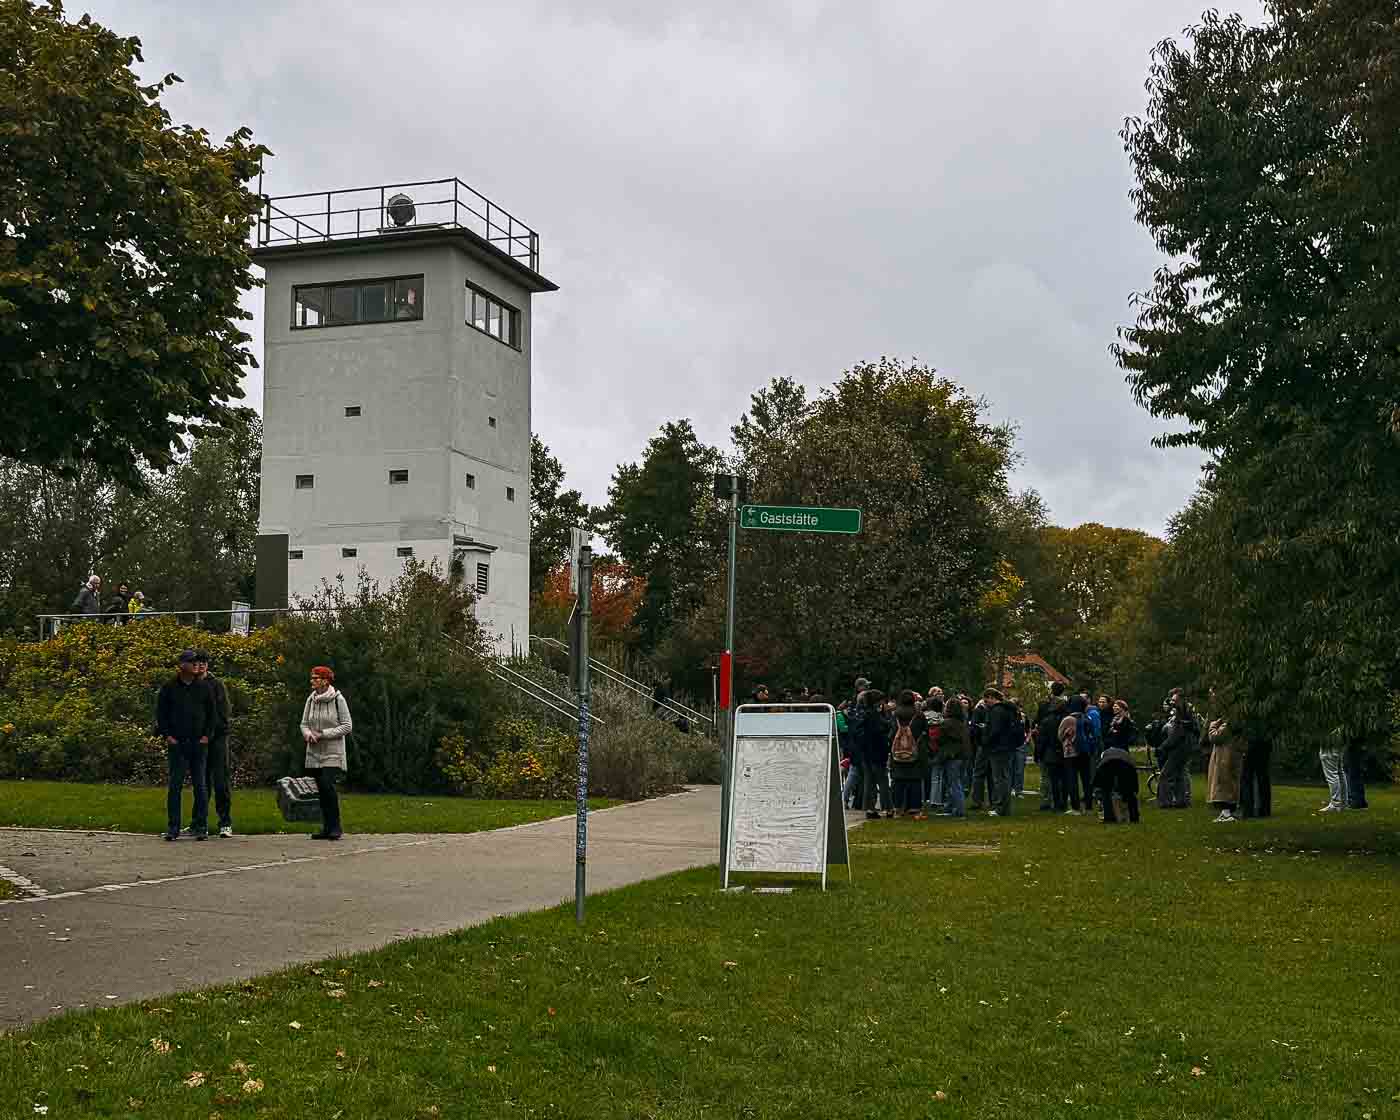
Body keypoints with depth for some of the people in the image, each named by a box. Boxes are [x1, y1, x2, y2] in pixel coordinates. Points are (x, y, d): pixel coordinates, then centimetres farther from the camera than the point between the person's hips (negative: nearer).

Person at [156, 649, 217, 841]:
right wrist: (166, 735, -4)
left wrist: (207, 735, 1)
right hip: (176, 744, -1)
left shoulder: (204, 688, 10)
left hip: (199, 744, 1)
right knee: (175, 785, -3)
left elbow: (212, 714, 12)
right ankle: (173, 827, 2)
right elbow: (161, 714, 6)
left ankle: (201, 827, 7)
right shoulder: (168, 688, 5)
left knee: (200, 785, 2)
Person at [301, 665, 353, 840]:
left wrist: (323, 734, -16)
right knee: (321, 790, 6)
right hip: (314, 753, 5)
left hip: (333, 753, -5)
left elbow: (347, 726, -9)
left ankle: (335, 827, -8)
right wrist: (308, 734, -12)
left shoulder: (338, 700, -8)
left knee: (328, 786, -17)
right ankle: (326, 828, 13)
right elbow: (304, 724, 12)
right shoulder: (311, 700, 7)